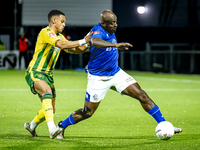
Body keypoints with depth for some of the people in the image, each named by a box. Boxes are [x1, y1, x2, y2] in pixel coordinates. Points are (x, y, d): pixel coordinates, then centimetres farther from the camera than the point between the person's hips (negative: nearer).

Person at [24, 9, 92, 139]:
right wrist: (83, 41, -28)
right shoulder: (45, 32, -15)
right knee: (47, 91, -37)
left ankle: (31, 126, 38)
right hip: (35, 73, -9)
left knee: (51, 109, 9)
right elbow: (61, 44, -30)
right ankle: (52, 129, -50)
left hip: (47, 75, 9)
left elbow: (75, 50, 16)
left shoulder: (59, 36, 14)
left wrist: (87, 43, -2)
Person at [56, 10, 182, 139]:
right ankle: (61, 126, 25)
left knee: (142, 95, -6)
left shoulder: (110, 31, 1)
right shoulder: (98, 31, -24)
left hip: (116, 73, 7)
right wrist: (116, 45, -64)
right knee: (88, 112, 1)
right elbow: (94, 41, -51)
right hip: (98, 78, -7)